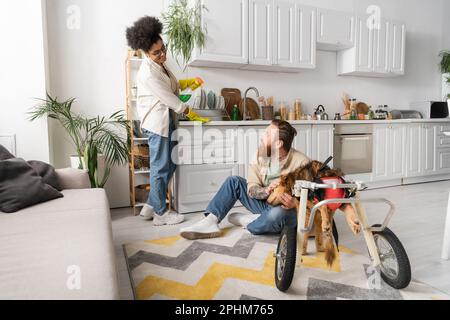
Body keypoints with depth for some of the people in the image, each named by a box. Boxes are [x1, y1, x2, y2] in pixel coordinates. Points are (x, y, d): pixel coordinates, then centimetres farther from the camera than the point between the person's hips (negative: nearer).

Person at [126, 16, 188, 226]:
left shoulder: (160, 64, 12)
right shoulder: (148, 72, -18)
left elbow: (172, 87, 25)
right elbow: (166, 96, -15)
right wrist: (183, 108, -1)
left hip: (167, 120, 10)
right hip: (156, 122, -10)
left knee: (171, 164, 13)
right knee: (160, 168, -2)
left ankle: (151, 206, 23)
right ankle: (161, 213, 11)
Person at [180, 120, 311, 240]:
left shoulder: (301, 162, -23)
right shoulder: (260, 154, -8)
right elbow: (251, 188, -9)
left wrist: (295, 203, -39)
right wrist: (266, 191, -32)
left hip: (288, 210, -5)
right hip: (266, 203, 5)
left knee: (277, 214, -40)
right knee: (234, 181, -7)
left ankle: (246, 221, -9)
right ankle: (210, 222, -20)